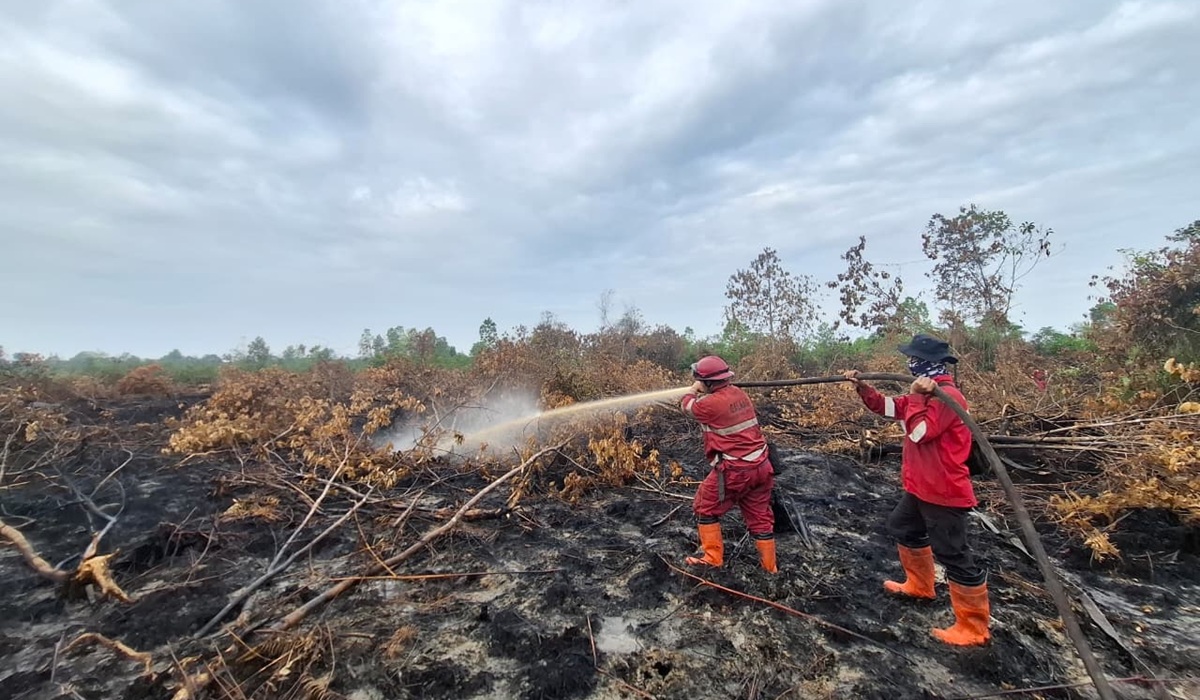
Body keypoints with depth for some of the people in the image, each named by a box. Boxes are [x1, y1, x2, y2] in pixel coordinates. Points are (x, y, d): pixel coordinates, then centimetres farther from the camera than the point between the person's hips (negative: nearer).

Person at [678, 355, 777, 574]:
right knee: (760, 515, 19)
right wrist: (703, 392, 22)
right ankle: (770, 566, 29)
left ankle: (713, 558, 20)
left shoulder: (710, 404, -19)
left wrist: (694, 389, 21)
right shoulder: (739, 393, 3)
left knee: (705, 508, 13)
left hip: (734, 470, -7)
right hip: (761, 466, 8)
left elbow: (686, 405, 3)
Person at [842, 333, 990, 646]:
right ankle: (919, 586, 44)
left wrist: (916, 396, -20)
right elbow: (887, 407, 13)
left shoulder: (947, 396, -22)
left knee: (954, 555, -2)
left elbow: (919, 432, -26)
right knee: (904, 528, 26)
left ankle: (974, 629, 12)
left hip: (943, 492, -11)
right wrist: (861, 387, 1)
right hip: (921, 487, 11)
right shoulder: (927, 392, 9)